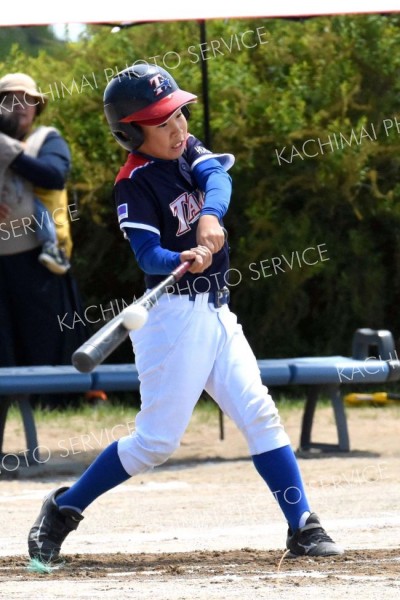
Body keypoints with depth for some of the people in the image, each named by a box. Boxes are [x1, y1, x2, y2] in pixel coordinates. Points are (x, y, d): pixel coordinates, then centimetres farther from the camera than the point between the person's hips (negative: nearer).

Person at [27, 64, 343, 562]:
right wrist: (185, 260, -43)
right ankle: (63, 510, 8)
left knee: (259, 414, 1)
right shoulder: (135, 184, -13)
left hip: (215, 312, 7)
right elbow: (148, 255, -22)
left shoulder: (188, 151, 7)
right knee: (157, 440, -6)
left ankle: (302, 527, 2)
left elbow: (217, 175, -13)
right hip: (174, 314, -7)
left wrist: (210, 216, -33)